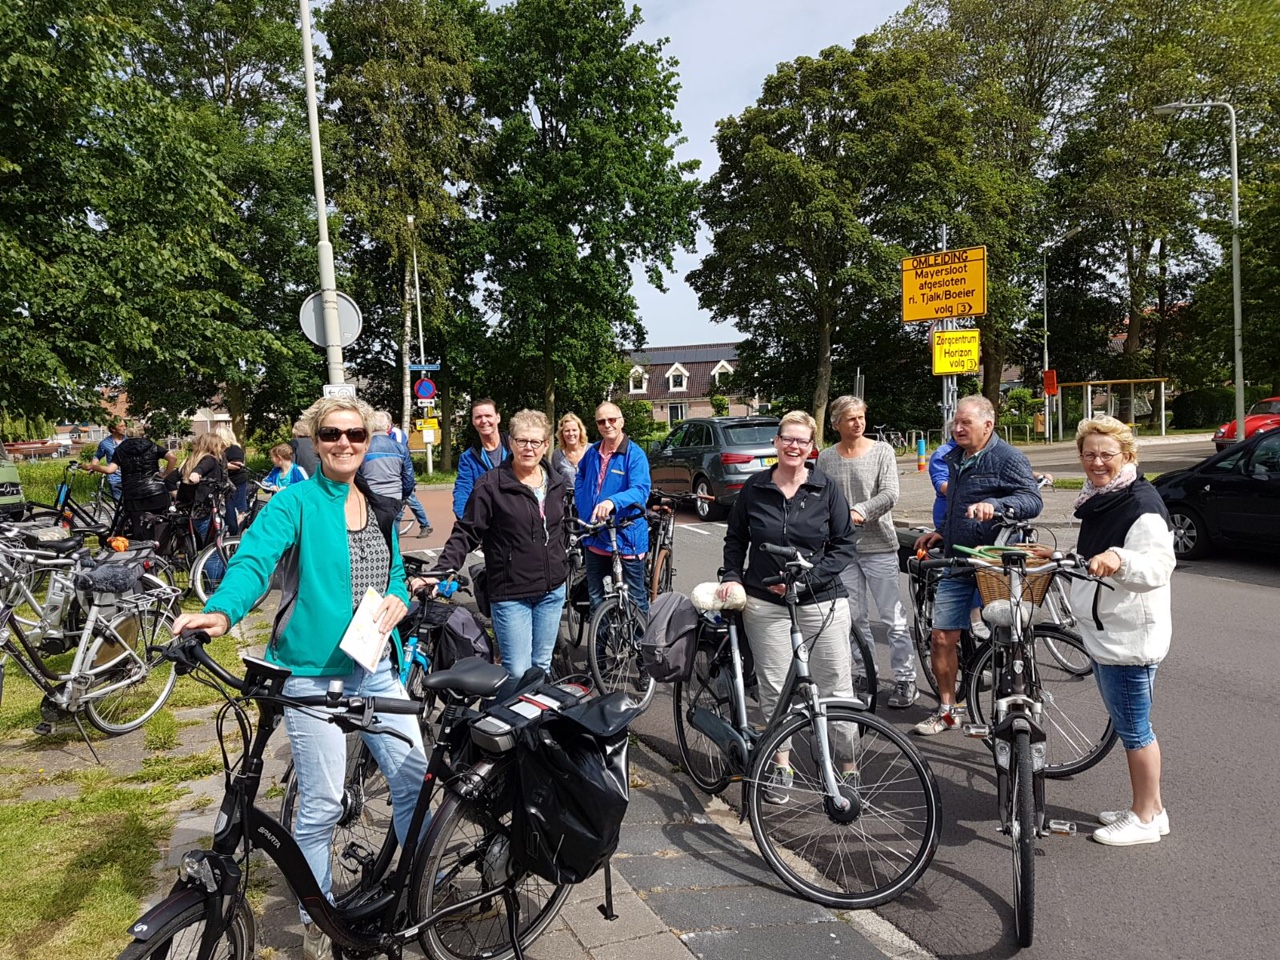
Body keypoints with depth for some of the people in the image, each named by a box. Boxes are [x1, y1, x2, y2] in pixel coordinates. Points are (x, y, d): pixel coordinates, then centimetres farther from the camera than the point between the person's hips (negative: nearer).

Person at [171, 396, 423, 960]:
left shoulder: (382, 510, 10)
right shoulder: (294, 503, -8)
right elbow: (254, 559, -22)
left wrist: (398, 600, -4)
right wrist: (221, 613, -40)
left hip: (376, 670, 5)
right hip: (314, 677, -5)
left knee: (415, 778, 9)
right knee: (321, 806, 4)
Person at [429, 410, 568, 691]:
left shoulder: (556, 483, 7)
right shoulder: (491, 485, -11)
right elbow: (466, 533, -11)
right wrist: (442, 569, -23)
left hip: (552, 592, 5)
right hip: (511, 594, -5)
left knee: (542, 667, 17)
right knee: (517, 673, -6)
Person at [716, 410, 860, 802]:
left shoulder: (826, 488, 0)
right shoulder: (754, 488, 5)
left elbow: (844, 545, 1)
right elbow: (735, 538, 16)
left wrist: (808, 578, -11)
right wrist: (732, 576, 1)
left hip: (822, 600, -1)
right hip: (765, 603, 1)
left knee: (836, 687, 0)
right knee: (773, 688, 5)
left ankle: (850, 769, 13)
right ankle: (781, 766, 20)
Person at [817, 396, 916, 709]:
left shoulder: (882, 451, -1)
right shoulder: (826, 458, 5)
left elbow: (889, 495, -11)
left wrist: (860, 511, -24)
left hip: (878, 545, -2)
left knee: (893, 615, -1)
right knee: (855, 617, 9)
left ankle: (905, 678, 8)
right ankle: (866, 674, 22)